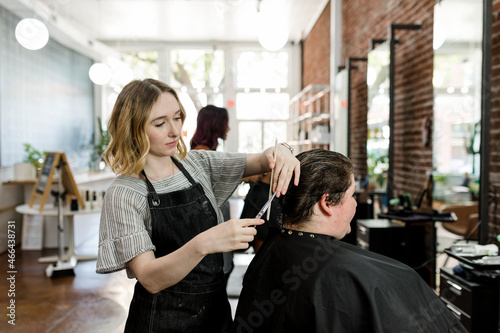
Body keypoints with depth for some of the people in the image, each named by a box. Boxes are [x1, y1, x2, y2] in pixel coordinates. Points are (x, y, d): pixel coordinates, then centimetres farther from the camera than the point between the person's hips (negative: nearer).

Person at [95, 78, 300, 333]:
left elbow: (260, 162, -1)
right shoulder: (123, 194, -16)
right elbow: (151, 280, -24)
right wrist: (202, 244, -41)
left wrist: (279, 150, -24)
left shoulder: (198, 163, -1)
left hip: (216, 309, 5)